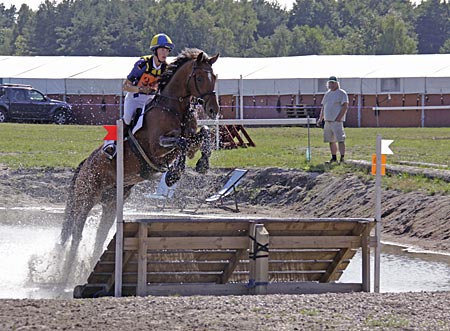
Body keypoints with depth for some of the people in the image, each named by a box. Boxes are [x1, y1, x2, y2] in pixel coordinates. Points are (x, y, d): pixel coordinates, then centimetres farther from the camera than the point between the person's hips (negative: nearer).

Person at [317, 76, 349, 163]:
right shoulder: (327, 94, 19)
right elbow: (323, 107, 24)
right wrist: (320, 118, 16)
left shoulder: (341, 93, -3)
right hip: (328, 120, 8)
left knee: (340, 140, -12)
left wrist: (339, 118, -19)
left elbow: (345, 106, -12)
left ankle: (342, 158, -14)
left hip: (337, 121, -8)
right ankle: (334, 158, 16)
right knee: (331, 140, 9)